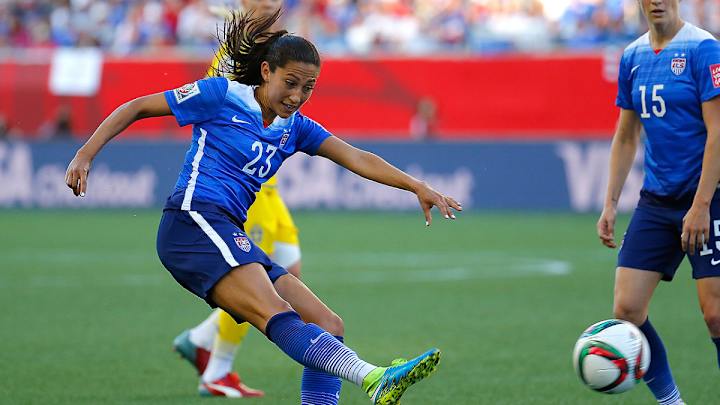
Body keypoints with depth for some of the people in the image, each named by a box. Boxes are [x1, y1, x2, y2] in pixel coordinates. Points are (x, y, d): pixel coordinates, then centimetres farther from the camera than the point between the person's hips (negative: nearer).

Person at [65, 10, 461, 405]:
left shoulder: (294, 127, 18)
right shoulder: (223, 95, 1)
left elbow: (357, 159, 10)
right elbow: (137, 108, 5)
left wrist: (418, 187, -3)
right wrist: (85, 154, -4)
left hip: (231, 237, 9)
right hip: (194, 220, -9)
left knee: (328, 325, -1)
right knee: (277, 315, -30)